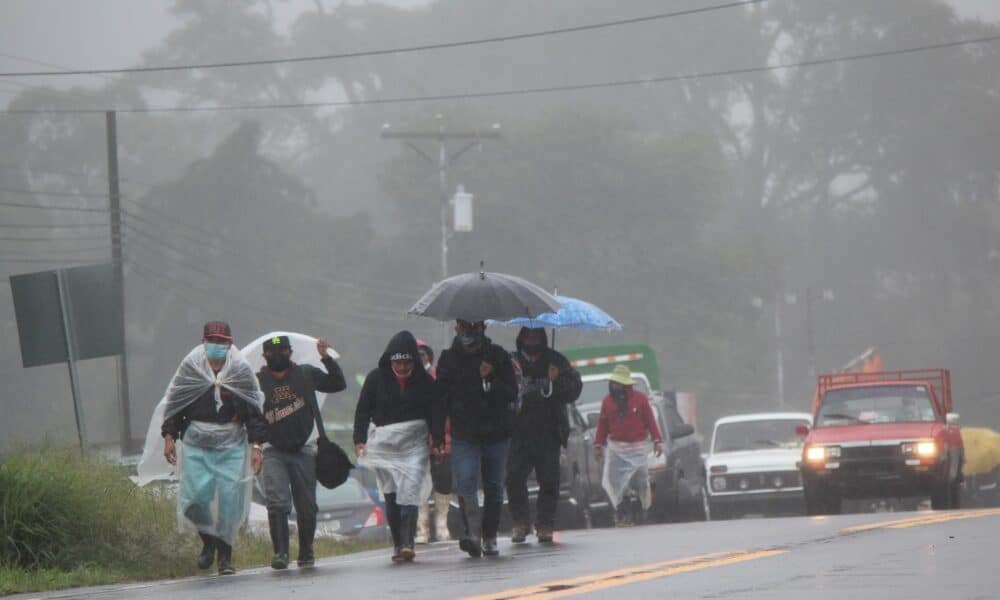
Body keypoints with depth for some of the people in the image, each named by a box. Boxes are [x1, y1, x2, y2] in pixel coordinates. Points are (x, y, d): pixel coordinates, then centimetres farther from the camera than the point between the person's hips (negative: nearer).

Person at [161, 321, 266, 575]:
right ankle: (208, 540, 19)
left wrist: (256, 446, 0)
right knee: (197, 495, -8)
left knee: (230, 499, -4)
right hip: (196, 445, 0)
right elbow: (174, 403, 8)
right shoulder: (190, 368, 2)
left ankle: (225, 554, 7)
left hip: (231, 446, 0)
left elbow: (254, 411, 5)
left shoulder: (241, 370, 2)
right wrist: (169, 437, 2)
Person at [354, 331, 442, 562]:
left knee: (410, 493, -14)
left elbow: (435, 413, 5)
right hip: (384, 444, 1)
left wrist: (438, 441, -5)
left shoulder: (424, 381, 3)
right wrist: (360, 440, -4)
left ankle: (407, 543, -18)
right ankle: (398, 545, 6)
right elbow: (363, 410, 5)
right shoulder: (376, 379, 3)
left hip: (415, 444, -1)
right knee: (391, 495, 0)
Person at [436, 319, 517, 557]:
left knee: (494, 488, 6)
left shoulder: (498, 356, 5)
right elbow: (441, 397, 9)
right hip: (464, 436, -1)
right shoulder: (449, 359, 6)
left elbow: (512, 395, 1)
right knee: (466, 484, -19)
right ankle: (473, 532, -21)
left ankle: (489, 538, 16)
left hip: (496, 433, 1)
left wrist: (491, 379, -16)